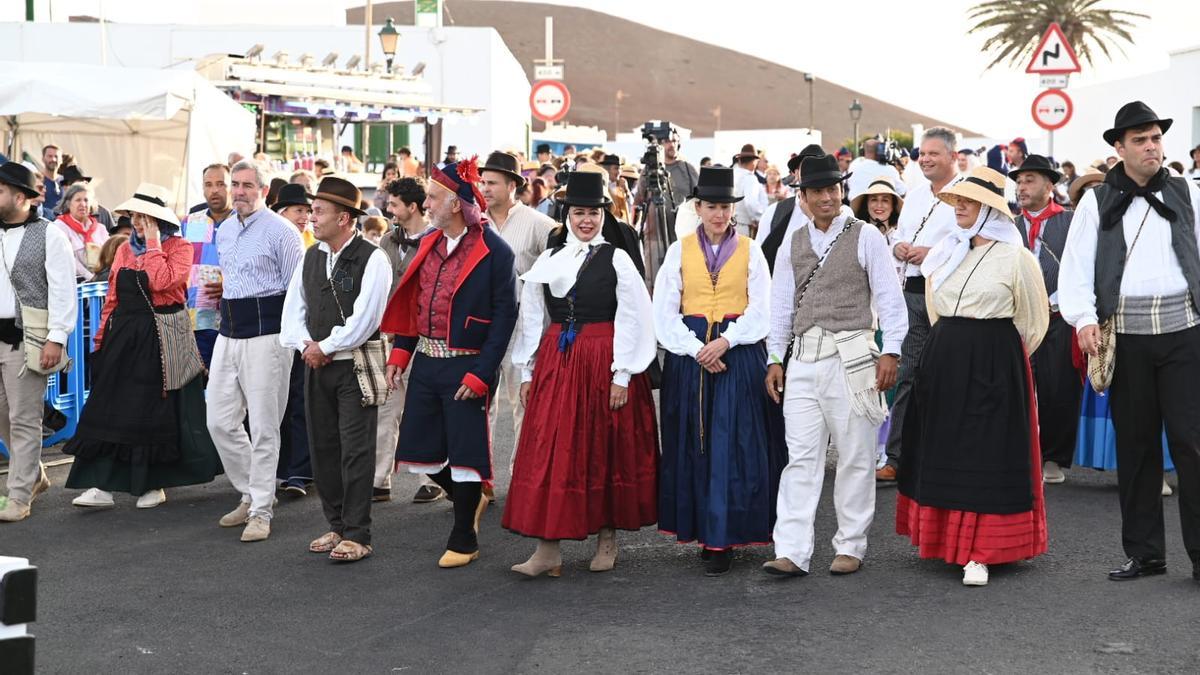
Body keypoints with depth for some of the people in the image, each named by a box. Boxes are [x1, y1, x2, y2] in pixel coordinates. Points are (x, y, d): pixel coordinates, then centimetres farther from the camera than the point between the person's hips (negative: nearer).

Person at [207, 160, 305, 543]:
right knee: (220, 422, 7)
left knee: (263, 427, -2)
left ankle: (261, 511, 6)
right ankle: (251, 493, 24)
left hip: (265, 335, -7)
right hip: (227, 334, 7)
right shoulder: (223, 232, 15)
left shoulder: (280, 231, -8)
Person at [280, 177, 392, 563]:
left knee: (356, 450, -4)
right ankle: (337, 526, 24)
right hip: (316, 363, 7)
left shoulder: (371, 259, -12)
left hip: (356, 366, -7)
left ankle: (357, 536, 2)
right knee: (322, 447, 12)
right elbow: (294, 307, 11)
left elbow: (363, 320, -17)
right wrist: (305, 345, -6)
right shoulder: (311, 257, 10)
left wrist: (324, 347, -11)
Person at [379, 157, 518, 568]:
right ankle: (469, 498, 35)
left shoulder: (495, 252, -12)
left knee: (465, 452, 2)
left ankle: (464, 540, 17)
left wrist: (480, 376, -16)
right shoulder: (428, 244, 8)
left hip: (466, 368, -6)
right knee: (419, 449, 10)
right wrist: (400, 352, 4)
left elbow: (504, 318, -13)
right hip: (425, 363, 7)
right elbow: (411, 303, 15)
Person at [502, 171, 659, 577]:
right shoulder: (548, 260, 9)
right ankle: (547, 549, -1)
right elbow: (532, 318, 12)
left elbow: (631, 319, -4)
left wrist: (622, 375, -9)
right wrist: (527, 371, 8)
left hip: (603, 361, -3)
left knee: (605, 451, 6)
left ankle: (607, 537, 21)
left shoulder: (617, 259, -1)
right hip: (555, 362, 3)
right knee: (549, 454, -3)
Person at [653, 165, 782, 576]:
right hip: (689, 353, 1)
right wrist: (696, 348, -11)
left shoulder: (749, 251, 6)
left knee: (732, 445, -5)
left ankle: (722, 538, -2)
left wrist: (725, 341, -14)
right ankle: (703, 529, 12)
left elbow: (761, 311, 0)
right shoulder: (679, 251, 7)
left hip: (738, 354, -1)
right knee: (693, 444, 2)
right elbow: (664, 312, 1)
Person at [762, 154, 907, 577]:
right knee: (801, 457, -1)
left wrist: (890, 352, -9)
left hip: (851, 356, -3)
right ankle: (792, 553, -2)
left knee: (855, 456, 4)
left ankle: (850, 546, 15)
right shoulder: (792, 245, 13)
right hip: (804, 358, 3)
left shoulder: (865, 237, 1)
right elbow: (781, 304, 15)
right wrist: (775, 358, 10)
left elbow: (889, 297, -1)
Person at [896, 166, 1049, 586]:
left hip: (994, 365, -6)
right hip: (943, 360, 6)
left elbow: (1034, 320, 2)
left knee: (986, 455, -4)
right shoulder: (945, 252, 10)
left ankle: (980, 554, -3)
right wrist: (951, 345, 17)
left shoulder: (1015, 257, -7)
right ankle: (947, 537, 23)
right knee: (943, 451, 10)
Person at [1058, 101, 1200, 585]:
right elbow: (1076, 267, 1)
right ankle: (1144, 552, 18)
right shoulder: (1097, 202, 7)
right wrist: (1084, 318, -14)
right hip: (1126, 336, 1)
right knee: (1135, 444, 7)